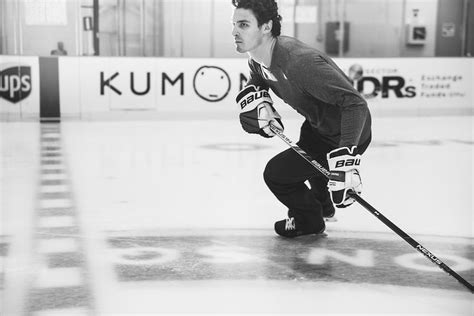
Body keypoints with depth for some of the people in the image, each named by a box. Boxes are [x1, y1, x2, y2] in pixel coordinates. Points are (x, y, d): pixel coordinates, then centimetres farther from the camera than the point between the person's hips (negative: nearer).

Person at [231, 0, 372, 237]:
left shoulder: (299, 62, -37)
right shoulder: (258, 59, -8)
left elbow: (355, 103, -39)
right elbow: (256, 81, 17)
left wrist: (345, 156, -48)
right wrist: (255, 96, -8)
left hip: (345, 135, -10)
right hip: (317, 125, 10)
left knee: (276, 173, -8)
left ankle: (308, 220, 20)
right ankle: (322, 205, 64)